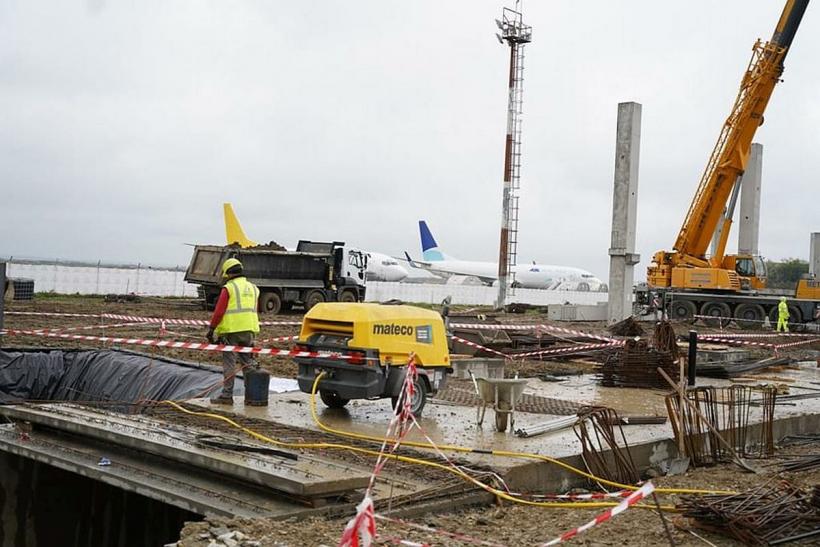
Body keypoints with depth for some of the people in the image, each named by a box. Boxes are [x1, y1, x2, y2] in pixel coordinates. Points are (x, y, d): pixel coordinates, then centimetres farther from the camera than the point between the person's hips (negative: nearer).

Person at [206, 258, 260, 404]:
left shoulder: (228, 288, -5)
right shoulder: (253, 288, 15)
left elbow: (219, 311, -9)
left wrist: (211, 329, -2)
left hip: (232, 330, -5)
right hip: (249, 330, 5)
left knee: (229, 363, -1)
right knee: (247, 361, 15)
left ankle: (227, 395, 0)